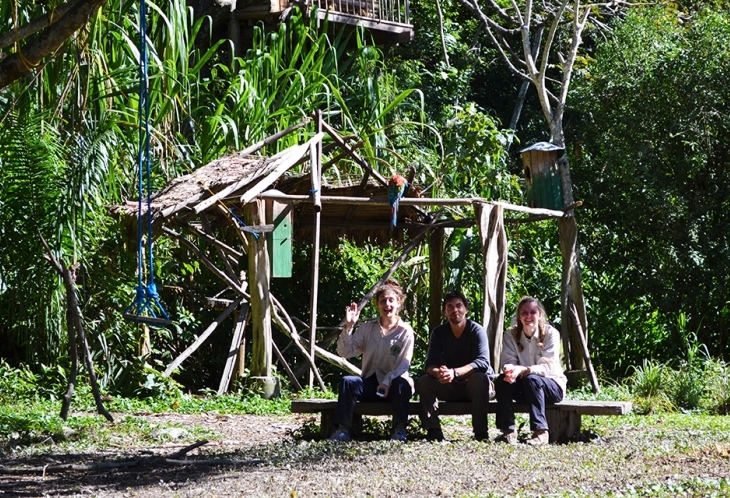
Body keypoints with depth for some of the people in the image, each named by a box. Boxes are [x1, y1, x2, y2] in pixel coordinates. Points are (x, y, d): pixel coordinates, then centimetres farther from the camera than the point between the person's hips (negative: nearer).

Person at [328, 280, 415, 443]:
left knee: (402, 384, -37)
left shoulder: (405, 332, 0)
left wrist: (387, 382, -24)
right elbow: (345, 352, 1)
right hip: (370, 384, 3)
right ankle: (343, 430, -29)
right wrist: (348, 327, -12)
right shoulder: (367, 328, 9)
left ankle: (400, 431, -24)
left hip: (393, 386, -3)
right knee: (347, 381, -26)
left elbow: (404, 364, -8)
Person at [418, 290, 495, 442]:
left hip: (477, 387, -4)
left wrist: (455, 372, -43)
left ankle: (481, 433, -33)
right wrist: (438, 372, -37)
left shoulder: (477, 331, -14)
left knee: (479, 378, -36)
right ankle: (433, 431, -22)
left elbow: (482, 362, -28)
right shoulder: (439, 332, -2)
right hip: (450, 388, 4)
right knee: (424, 381, -21)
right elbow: (430, 364, -11)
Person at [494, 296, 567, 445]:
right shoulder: (511, 334, -4)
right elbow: (507, 362, -11)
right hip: (524, 388, 3)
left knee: (531, 380, -35)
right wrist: (509, 370, -38)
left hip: (552, 385, -3)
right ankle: (508, 431, -23)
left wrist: (522, 370, -41)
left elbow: (547, 367, -23)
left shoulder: (550, 333, -14)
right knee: (502, 380, -25)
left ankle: (540, 432, -32)